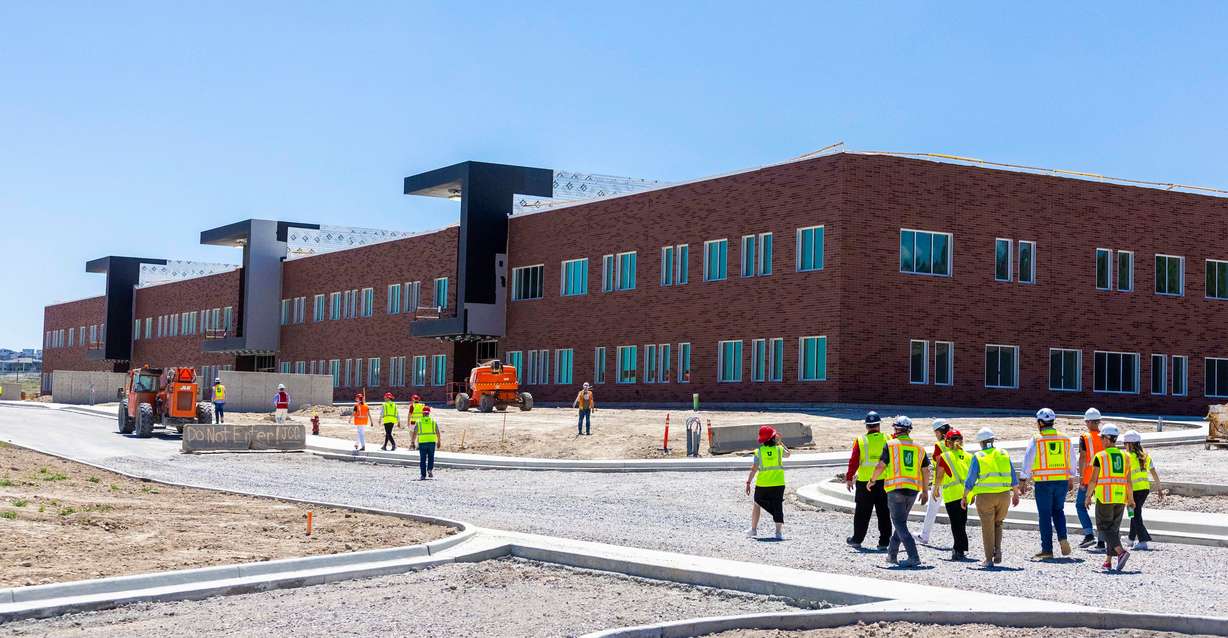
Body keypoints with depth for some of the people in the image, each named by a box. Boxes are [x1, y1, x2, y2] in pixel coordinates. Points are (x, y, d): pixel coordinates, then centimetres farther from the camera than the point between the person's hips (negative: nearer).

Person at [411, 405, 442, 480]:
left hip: (422, 442, -1)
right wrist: (439, 441, 17)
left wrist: (412, 442, 6)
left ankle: (423, 475, 4)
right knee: (431, 457, 14)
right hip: (432, 442, 1)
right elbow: (438, 432, 6)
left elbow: (414, 433, 0)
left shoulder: (419, 421, 3)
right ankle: (430, 469, -8)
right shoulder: (433, 421, 5)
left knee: (422, 459, 5)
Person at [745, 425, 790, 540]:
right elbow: (787, 454, 19)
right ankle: (779, 532, -6)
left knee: (757, 505, 18)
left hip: (762, 484, 0)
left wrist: (748, 482, -5)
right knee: (778, 507, 3)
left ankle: (753, 529, 23)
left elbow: (754, 468, -9)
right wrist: (780, 442, 24)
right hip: (778, 483, 0)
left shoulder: (759, 451, -7)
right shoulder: (779, 449, -4)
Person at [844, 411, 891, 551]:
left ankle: (857, 539, 20)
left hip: (864, 482, -1)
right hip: (884, 481, 1)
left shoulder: (860, 441, -5)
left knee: (862, 513, 11)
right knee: (883, 513, 8)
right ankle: (884, 541, 7)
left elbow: (854, 462, -6)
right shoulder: (887, 439, -2)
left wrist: (849, 478, 2)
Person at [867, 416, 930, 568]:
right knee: (901, 521, 19)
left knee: (900, 524, -4)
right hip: (913, 490, 5)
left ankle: (913, 557, -15)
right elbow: (926, 471, 11)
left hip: (896, 489, -5)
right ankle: (892, 554, 26)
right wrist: (925, 491, 20)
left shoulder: (891, 445, -3)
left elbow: (880, 466, -5)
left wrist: (872, 480, 12)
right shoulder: (919, 448, 10)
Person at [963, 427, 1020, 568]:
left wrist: (965, 498, 5)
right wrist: (1016, 494, 22)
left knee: (988, 528, 5)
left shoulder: (978, 457, -4)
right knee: (998, 524, 21)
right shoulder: (1004, 455, 6)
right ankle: (998, 549, 0)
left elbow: (970, 481, -5)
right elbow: (1013, 478, 10)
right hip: (1004, 496, 3)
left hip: (985, 496, -3)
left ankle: (989, 559, 7)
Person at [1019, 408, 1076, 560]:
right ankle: (1062, 538, 0)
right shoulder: (1064, 439, 6)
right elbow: (1071, 462, 12)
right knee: (1058, 510, 20)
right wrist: (1072, 480, 23)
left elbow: (1028, 461, -7)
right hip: (1062, 481, 3)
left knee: (1045, 515, 3)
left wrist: (1023, 481, -3)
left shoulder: (1036, 440, -5)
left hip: (1043, 483, -3)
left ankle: (1047, 549, 4)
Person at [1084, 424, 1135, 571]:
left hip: (1104, 498, -5)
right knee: (1114, 528, 12)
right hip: (1120, 498, 5)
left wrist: (1088, 496, 4)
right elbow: (1128, 480, 6)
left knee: (1105, 527, 0)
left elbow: (1093, 480, -7)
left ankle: (1121, 552, -22)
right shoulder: (1125, 456, 6)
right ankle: (1108, 560, 13)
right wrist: (1131, 498, 16)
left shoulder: (1100, 456, -7)